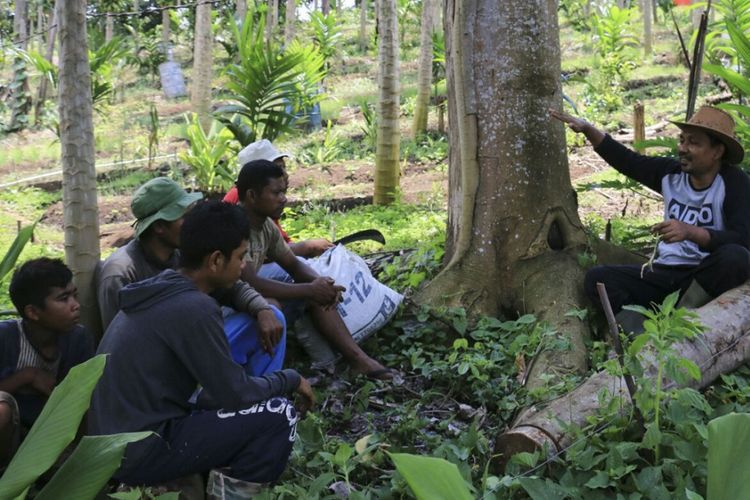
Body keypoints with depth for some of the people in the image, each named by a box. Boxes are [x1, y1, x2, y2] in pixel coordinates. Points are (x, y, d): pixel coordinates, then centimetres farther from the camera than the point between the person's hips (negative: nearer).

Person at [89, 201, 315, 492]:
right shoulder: (194, 308, -20)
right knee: (279, 415, -10)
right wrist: (291, 380, 2)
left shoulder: (160, 290, 8)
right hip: (140, 451, -9)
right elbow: (234, 394, -14)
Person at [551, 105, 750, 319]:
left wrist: (690, 231, -35)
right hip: (666, 273, 5)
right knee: (597, 278, -13)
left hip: (710, 277, -5)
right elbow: (626, 159, 14)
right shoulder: (671, 172, 6)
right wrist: (587, 129, 4)